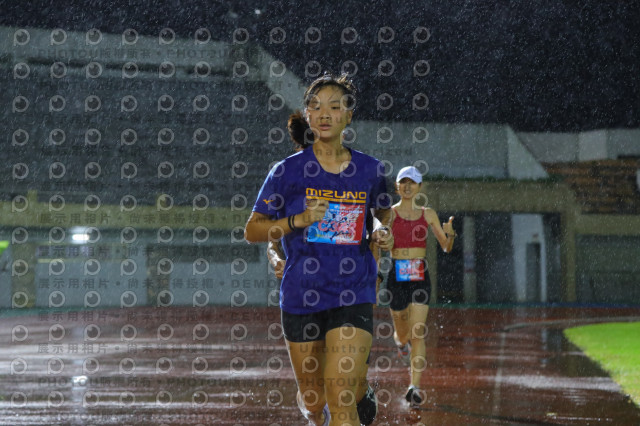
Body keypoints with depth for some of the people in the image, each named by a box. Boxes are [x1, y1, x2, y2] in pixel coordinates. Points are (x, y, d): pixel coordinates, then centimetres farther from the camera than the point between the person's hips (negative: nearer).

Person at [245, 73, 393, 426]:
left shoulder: (369, 170, 2)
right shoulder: (289, 171, -3)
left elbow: (384, 211, 24)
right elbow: (252, 231, -1)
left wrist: (384, 233, 1)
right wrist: (298, 220, -17)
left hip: (353, 297, -1)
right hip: (301, 298, 1)